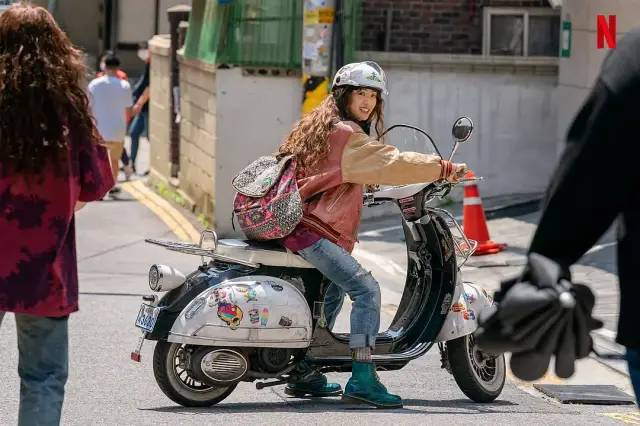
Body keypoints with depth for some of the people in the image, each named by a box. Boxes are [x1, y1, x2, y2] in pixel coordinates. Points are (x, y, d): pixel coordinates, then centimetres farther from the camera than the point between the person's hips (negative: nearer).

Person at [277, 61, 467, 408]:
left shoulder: (319, 127, 19)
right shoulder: (347, 135, -12)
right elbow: (391, 163, -19)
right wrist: (444, 169, -15)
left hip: (293, 225, 11)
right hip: (312, 233, -11)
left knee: (333, 291, 28)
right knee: (366, 289, -17)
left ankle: (304, 376, 32)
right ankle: (362, 379, -24)